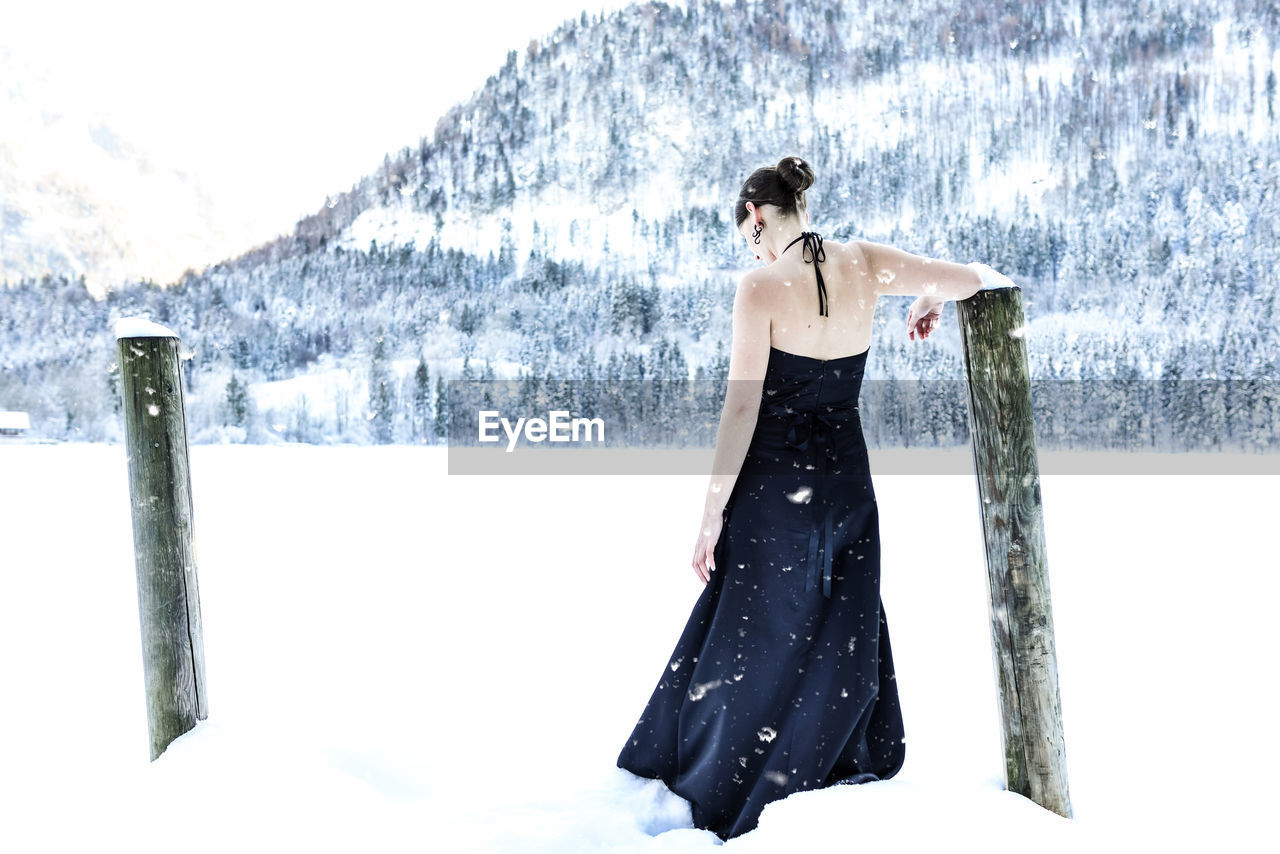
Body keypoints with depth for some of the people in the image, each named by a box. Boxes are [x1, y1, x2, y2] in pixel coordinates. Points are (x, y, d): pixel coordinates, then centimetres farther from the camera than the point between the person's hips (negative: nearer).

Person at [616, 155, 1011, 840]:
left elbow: (742, 407, -16)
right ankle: (853, 768, 35)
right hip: (848, 476, 5)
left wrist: (712, 512, -12)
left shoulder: (760, 287, -14)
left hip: (776, 483, -5)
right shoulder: (864, 265, -1)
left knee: (752, 645, 8)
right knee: (844, 636, 20)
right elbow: (973, 279, 4)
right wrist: (929, 299, 26)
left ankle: (715, 798, 21)